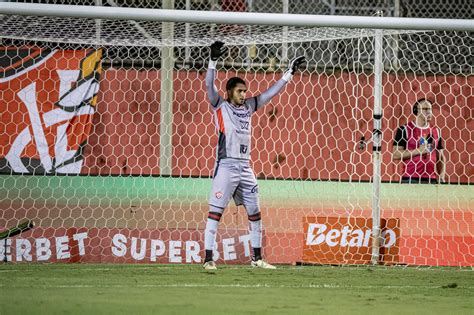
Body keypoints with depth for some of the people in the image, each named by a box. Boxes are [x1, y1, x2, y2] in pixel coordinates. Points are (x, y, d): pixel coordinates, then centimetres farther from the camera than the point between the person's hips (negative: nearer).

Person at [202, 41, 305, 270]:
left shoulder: (248, 107, 15)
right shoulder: (221, 107, 0)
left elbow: (271, 92, 19)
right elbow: (209, 85, -15)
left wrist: (289, 73, 16)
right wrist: (213, 61, -27)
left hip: (245, 168, 7)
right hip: (226, 166, -7)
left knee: (255, 213, 9)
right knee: (215, 211, -9)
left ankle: (256, 258, 18)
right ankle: (208, 258, -10)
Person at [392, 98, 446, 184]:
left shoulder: (436, 131, 15)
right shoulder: (405, 129, 1)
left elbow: (441, 157, 20)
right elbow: (395, 155, -6)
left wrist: (442, 175, 5)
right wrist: (418, 151, -12)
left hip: (431, 179, 4)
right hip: (410, 179, -4)